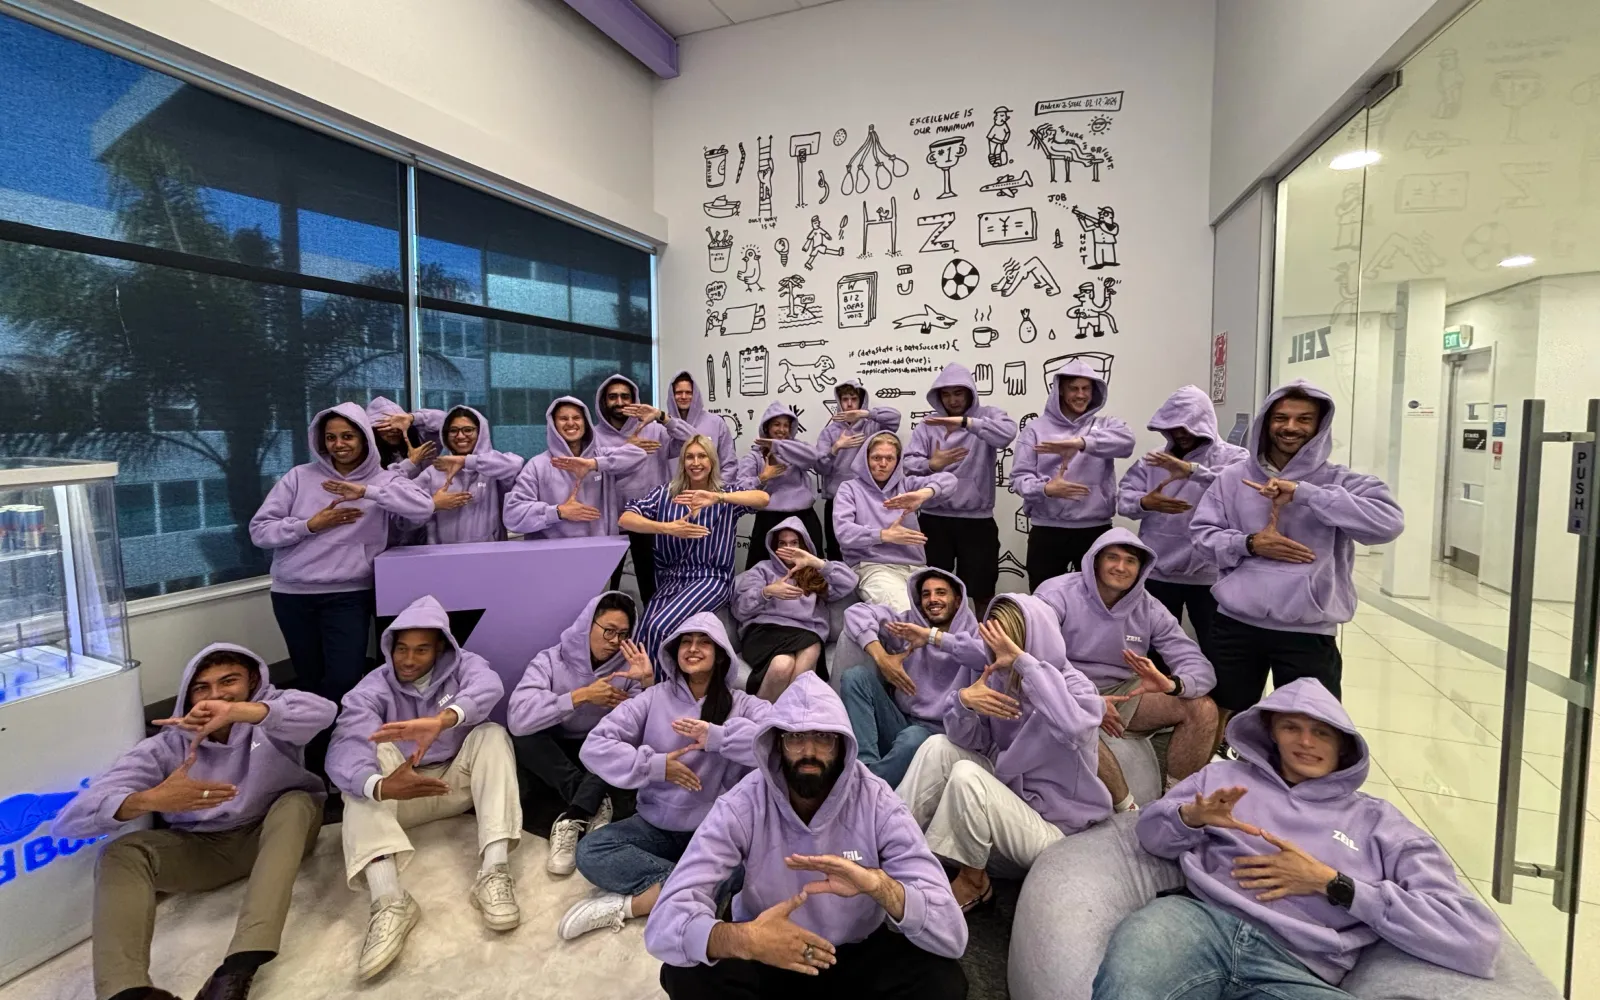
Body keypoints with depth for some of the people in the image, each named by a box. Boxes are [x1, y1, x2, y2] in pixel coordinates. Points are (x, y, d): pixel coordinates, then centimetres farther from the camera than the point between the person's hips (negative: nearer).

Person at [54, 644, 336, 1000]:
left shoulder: (268, 708, -16)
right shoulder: (167, 747, -12)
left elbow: (323, 711, -41)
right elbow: (71, 820, -21)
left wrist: (237, 711, -53)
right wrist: (149, 800, -41)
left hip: (274, 835, -2)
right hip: (201, 847, 2)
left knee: (297, 802, -32)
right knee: (121, 853, -22)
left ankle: (240, 965, -43)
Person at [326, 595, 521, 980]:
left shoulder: (463, 664, -8)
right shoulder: (373, 688, -9)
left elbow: (489, 685, -34)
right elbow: (345, 749, -28)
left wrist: (441, 720, -56)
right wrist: (380, 786, -51)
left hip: (462, 782, 0)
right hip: (402, 793, 1)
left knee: (492, 735, -26)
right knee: (368, 755, -26)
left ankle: (493, 873, -37)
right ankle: (388, 900, -42)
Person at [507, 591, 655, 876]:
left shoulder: (627, 668, -4)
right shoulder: (551, 661, -11)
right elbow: (518, 719, -28)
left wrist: (648, 681, -27)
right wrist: (582, 695, -27)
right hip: (550, 761, -1)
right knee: (524, 736, -30)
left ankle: (572, 820, -29)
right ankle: (592, 805, -21)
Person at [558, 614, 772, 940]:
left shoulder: (743, 704, -6)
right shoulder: (653, 698, -2)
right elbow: (594, 747, -9)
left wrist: (717, 736, -29)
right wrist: (656, 766, -18)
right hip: (656, 826, 2)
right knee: (590, 852, -21)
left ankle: (628, 904, -16)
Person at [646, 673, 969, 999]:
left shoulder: (878, 803, -22)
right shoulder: (741, 806, -23)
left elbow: (952, 936, -27)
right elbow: (663, 924, -31)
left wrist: (880, 885, -47)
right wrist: (741, 939, -52)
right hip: (766, 954, 0)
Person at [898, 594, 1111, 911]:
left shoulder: (1075, 686, -19)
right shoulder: (999, 676, -3)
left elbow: (1071, 724, -44)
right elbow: (972, 741, -3)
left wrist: (1023, 661, -44)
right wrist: (964, 701, -24)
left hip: (1051, 824, -6)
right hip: (1009, 793, 6)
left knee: (967, 776, -27)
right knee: (938, 746, -10)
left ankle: (973, 882, -2)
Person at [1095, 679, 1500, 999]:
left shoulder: (1378, 822, 20)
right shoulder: (1225, 775, 23)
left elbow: (1476, 938, 9)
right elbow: (1151, 832, 19)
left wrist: (1330, 883, 0)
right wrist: (1192, 816, -4)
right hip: (1199, 918, -2)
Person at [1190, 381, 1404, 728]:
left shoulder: (1341, 481, -3)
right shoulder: (1234, 477, 3)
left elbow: (1388, 523, -19)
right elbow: (1202, 532, 2)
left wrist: (1303, 492, -23)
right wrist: (1249, 544, -16)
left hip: (1307, 632, -2)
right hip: (1236, 623, 2)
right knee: (1224, 720, 19)